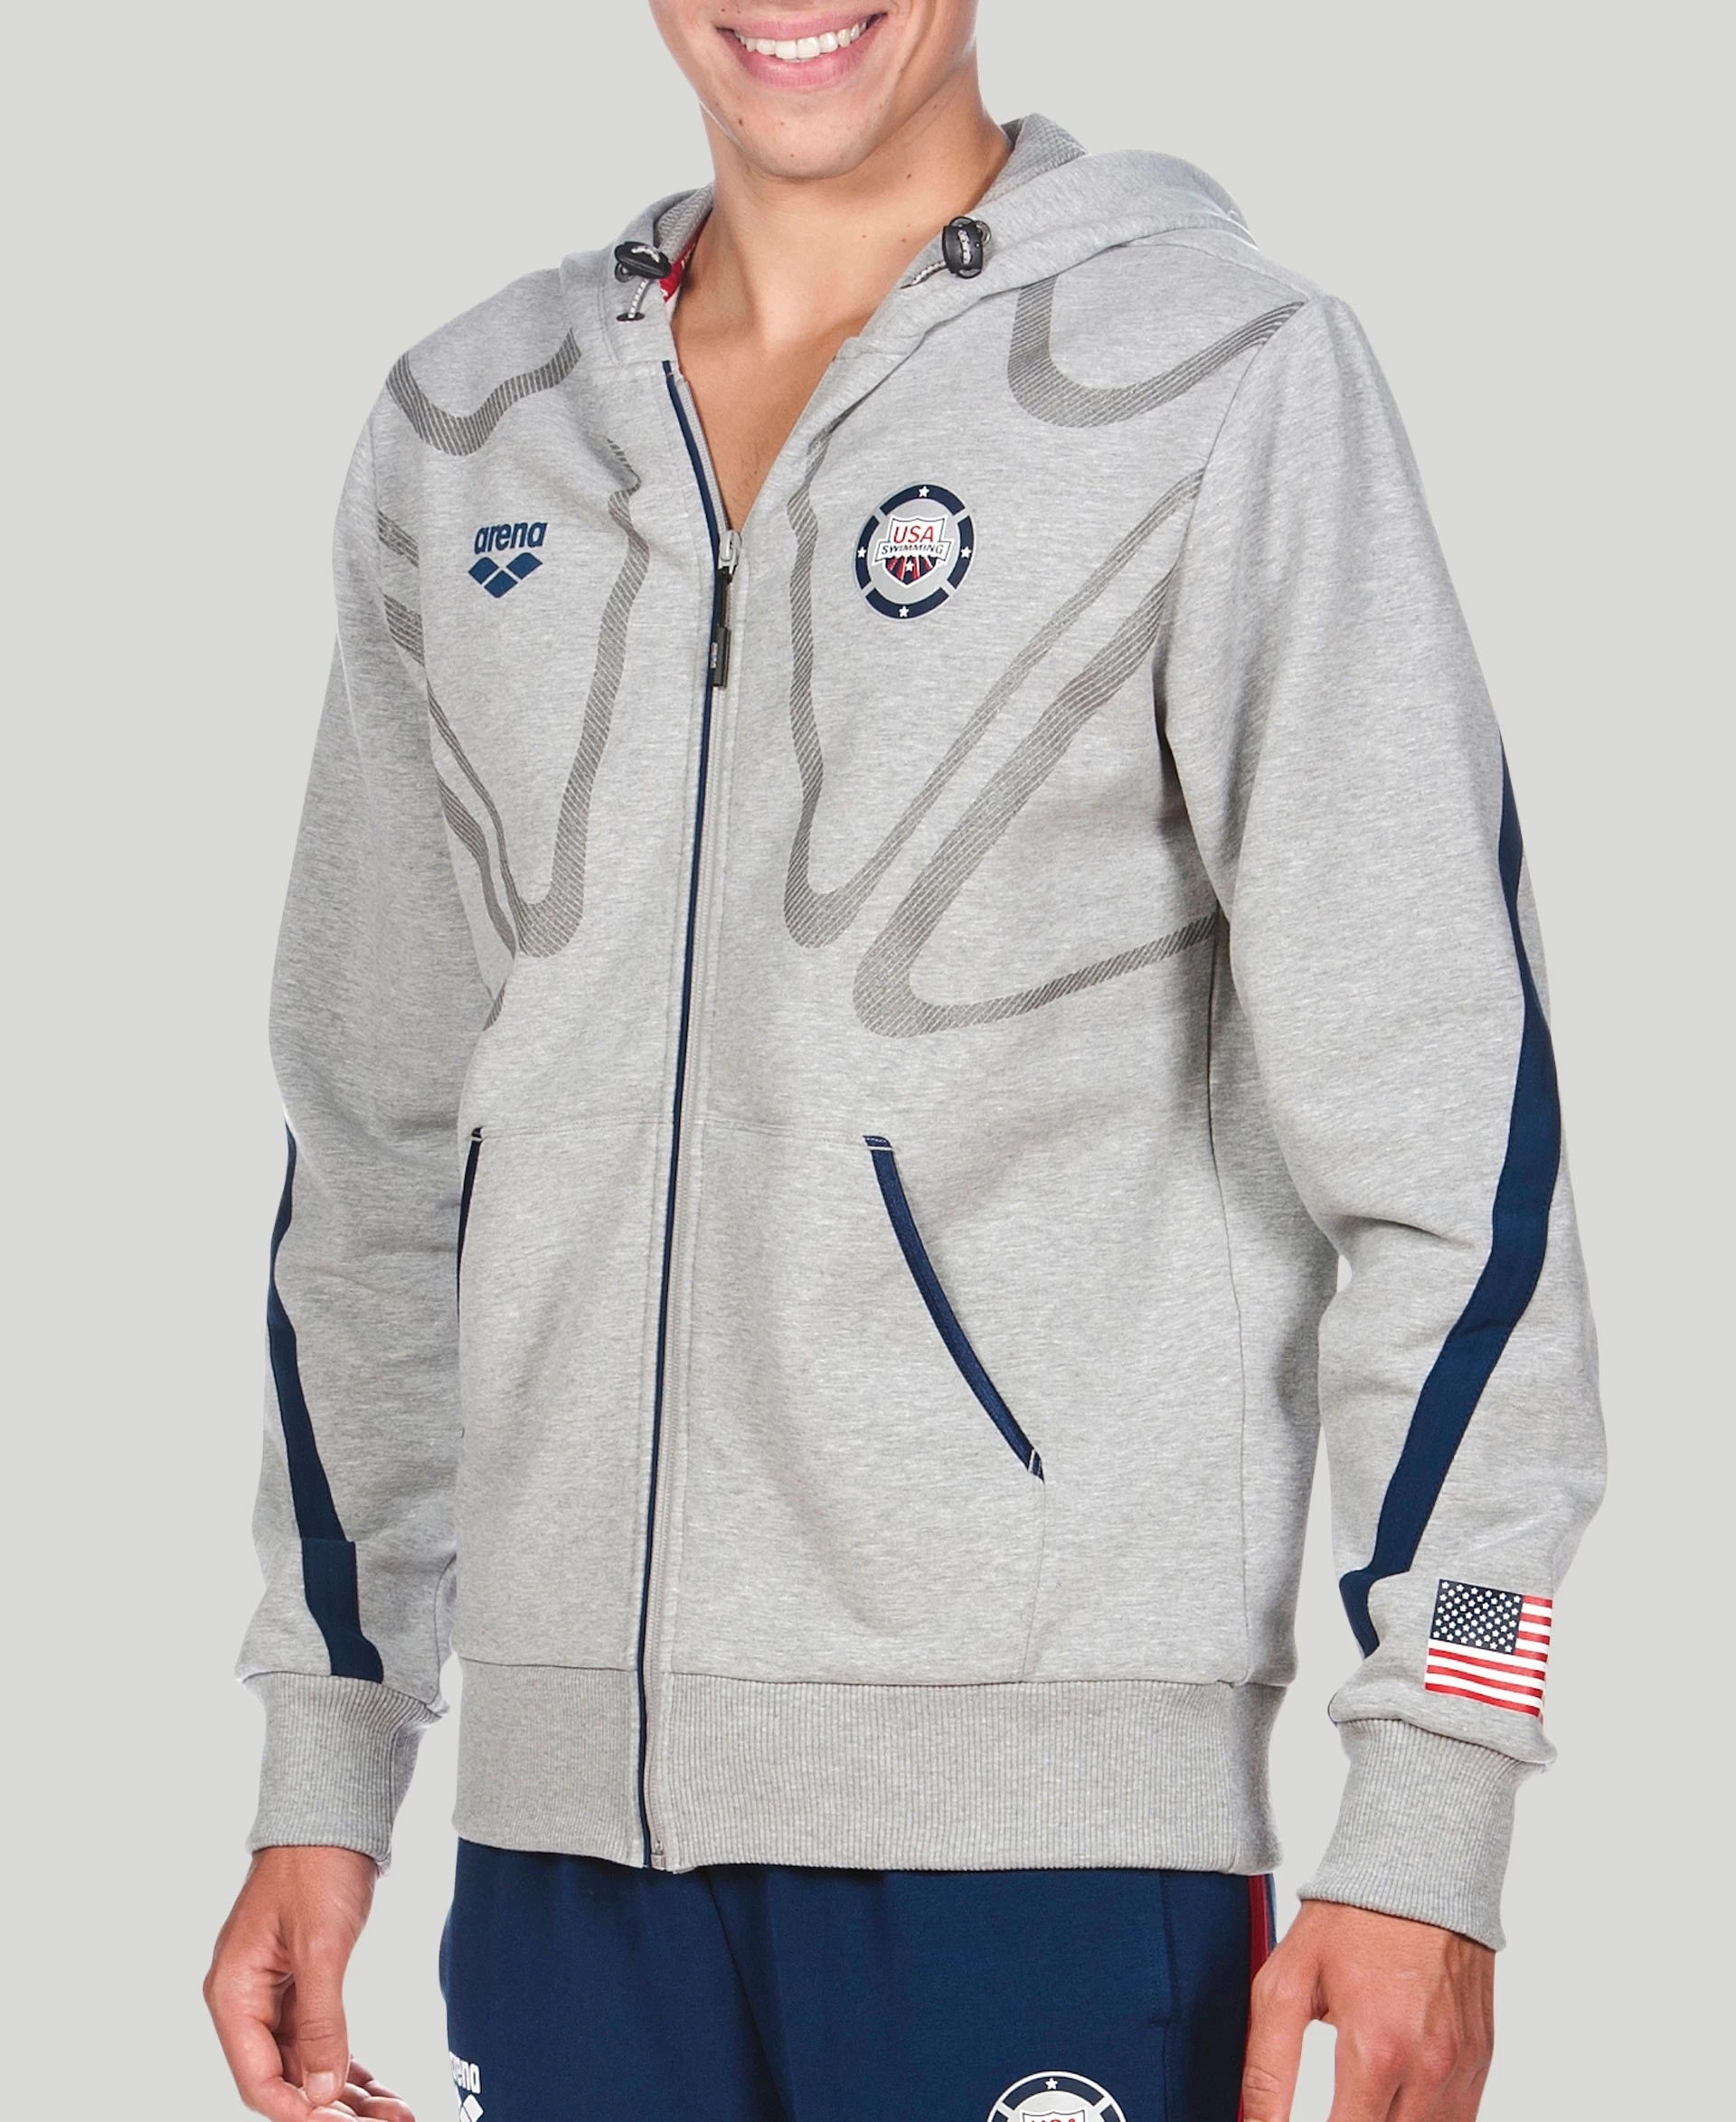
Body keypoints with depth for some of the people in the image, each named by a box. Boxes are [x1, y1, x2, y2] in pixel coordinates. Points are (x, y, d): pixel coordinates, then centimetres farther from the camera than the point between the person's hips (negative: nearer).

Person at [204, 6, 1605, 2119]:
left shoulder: (1228, 379, -2)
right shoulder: (461, 441, 14)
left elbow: (1443, 1112, -5)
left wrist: (1427, 1823, -10)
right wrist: (323, 1770, 17)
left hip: (1043, 1792, -4)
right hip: (565, 1793, 5)